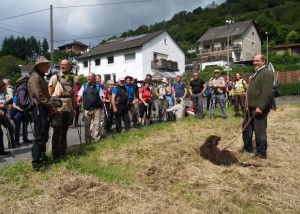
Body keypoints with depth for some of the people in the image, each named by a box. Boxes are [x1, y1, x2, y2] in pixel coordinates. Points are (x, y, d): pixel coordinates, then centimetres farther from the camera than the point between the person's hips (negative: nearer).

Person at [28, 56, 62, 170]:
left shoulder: (41, 77, 21)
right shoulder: (35, 77, -12)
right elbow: (39, 96, -20)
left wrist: (52, 104, 9)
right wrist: (51, 106, -13)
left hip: (44, 110, 10)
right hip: (39, 110, -10)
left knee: (44, 136, 16)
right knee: (39, 137, -6)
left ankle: (42, 158, 28)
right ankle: (36, 163, 0)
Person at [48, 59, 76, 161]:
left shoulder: (72, 80, 11)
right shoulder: (55, 77, -2)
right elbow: (50, 93, -5)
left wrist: (74, 108, 12)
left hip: (67, 108, 5)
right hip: (57, 108, -5)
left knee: (64, 131, 13)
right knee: (57, 131, -2)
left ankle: (63, 151, 25)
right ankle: (55, 154, 7)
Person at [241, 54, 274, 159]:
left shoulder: (266, 73, -14)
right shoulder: (257, 73, 18)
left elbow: (267, 93, -24)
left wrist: (260, 107, -28)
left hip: (259, 108, -10)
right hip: (252, 107, 10)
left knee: (259, 130, -2)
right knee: (246, 127, 18)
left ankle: (261, 153, 11)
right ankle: (248, 147, 33)